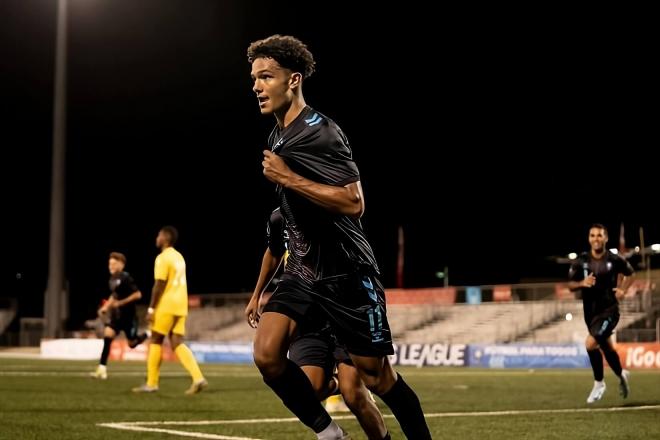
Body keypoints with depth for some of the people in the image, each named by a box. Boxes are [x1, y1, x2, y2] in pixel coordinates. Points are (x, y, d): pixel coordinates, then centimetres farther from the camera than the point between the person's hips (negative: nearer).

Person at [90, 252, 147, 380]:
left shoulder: (126, 278, -17)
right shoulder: (112, 279, 5)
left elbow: (138, 294, -21)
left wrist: (121, 303, -23)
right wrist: (105, 306, 9)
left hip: (128, 315, -6)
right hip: (116, 315, 6)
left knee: (132, 343, 6)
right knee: (107, 335, -14)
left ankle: (147, 335, 40)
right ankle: (102, 369, -16)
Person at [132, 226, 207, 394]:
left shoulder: (163, 258, -11)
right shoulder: (179, 257, 18)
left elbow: (159, 285, -16)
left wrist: (151, 308, -14)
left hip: (166, 306, -8)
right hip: (180, 306, 8)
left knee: (155, 341, 3)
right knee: (177, 344, 4)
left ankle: (152, 383, 7)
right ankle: (198, 378, -11)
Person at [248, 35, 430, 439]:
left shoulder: (321, 133, -17)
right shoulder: (277, 138, 10)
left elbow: (354, 203, -28)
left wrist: (287, 178, -24)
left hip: (347, 274, -7)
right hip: (302, 271, 7)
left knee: (376, 376, 1)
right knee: (267, 355, -13)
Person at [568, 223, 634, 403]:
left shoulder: (615, 260, -9)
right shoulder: (581, 261, -5)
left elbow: (630, 273, 12)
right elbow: (570, 285, 2)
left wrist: (622, 290, -2)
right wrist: (582, 283, -19)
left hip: (609, 310, -4)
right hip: (590, 312, 4)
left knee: (591, 343, -22)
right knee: (607, 347, 17)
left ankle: (599, 383, -2)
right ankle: (621, 374, 46)